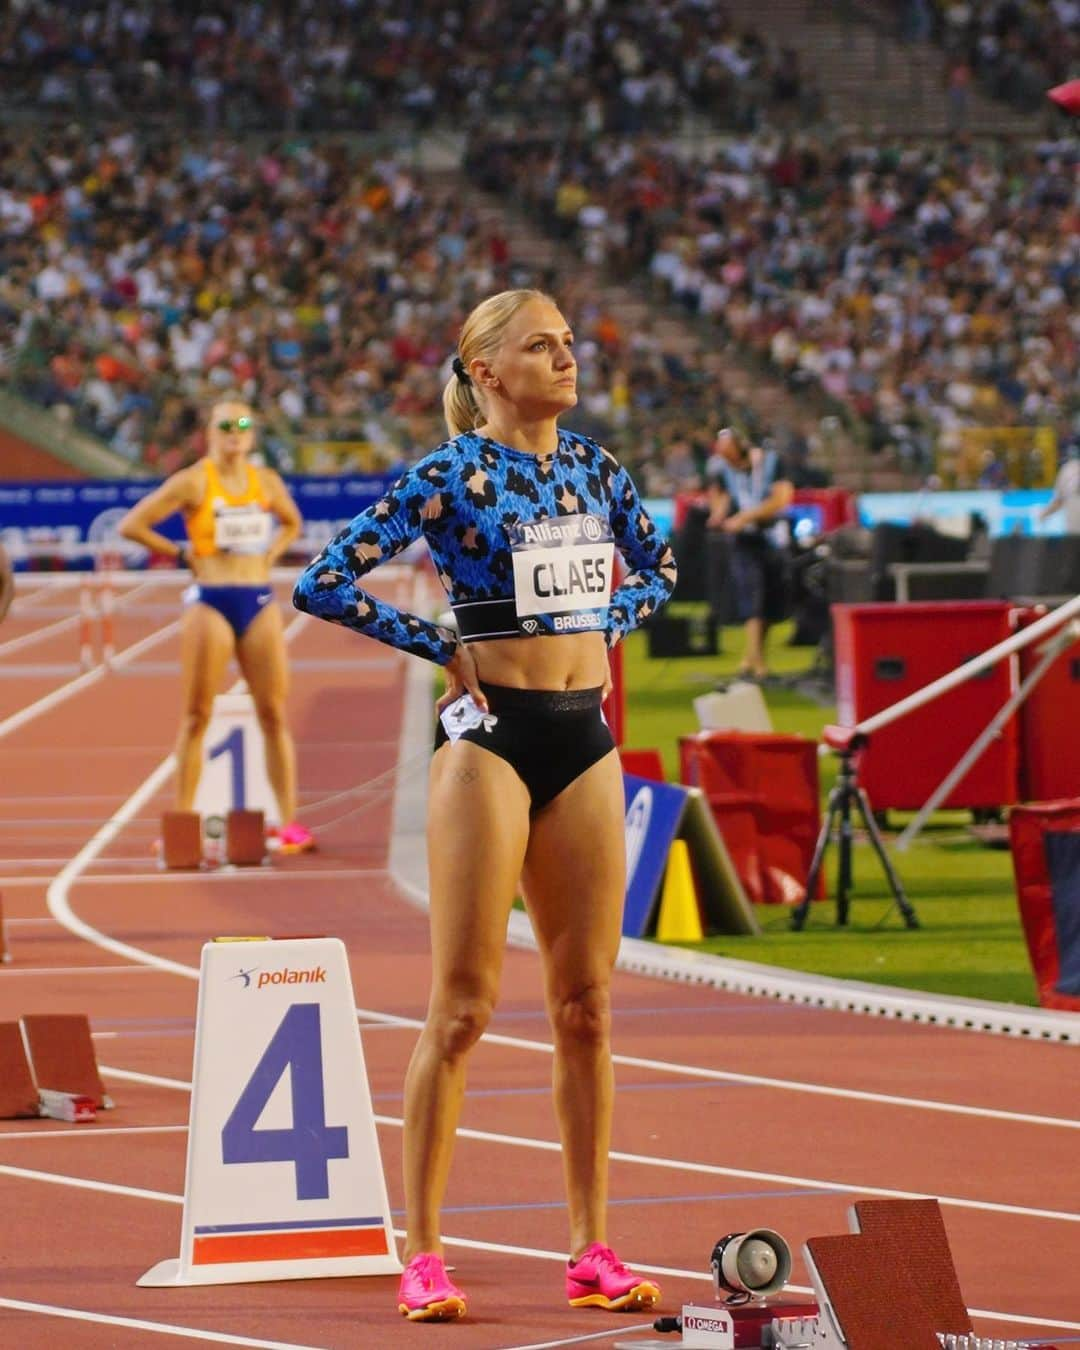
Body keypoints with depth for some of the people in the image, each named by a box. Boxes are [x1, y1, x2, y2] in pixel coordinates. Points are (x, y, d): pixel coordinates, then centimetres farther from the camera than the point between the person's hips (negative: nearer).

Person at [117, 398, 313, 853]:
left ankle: (290, 823, 0)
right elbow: (131, 525, -6)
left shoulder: (267, 482, 9)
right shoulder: (193, 482, -4)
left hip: (260, 603, 4)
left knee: (274, 715, 0)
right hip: (210, 604, -4)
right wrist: (179, 553, -4)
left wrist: (270, 554, 11)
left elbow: (291, 523, 29)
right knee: (197, 716, -1)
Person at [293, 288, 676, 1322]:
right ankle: (421, 1256, -2)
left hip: (586, 740, 6)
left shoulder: (593, 467, 10)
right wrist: (443, 648, -7)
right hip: (491, 739, -6)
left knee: (586, 1004, 6)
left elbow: (656, 564, 28)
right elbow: (324, 583, -11)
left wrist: (607, 623, 9)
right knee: (463, 1005, -6)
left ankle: (592, 1253, 11)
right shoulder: (450, 478, -7)